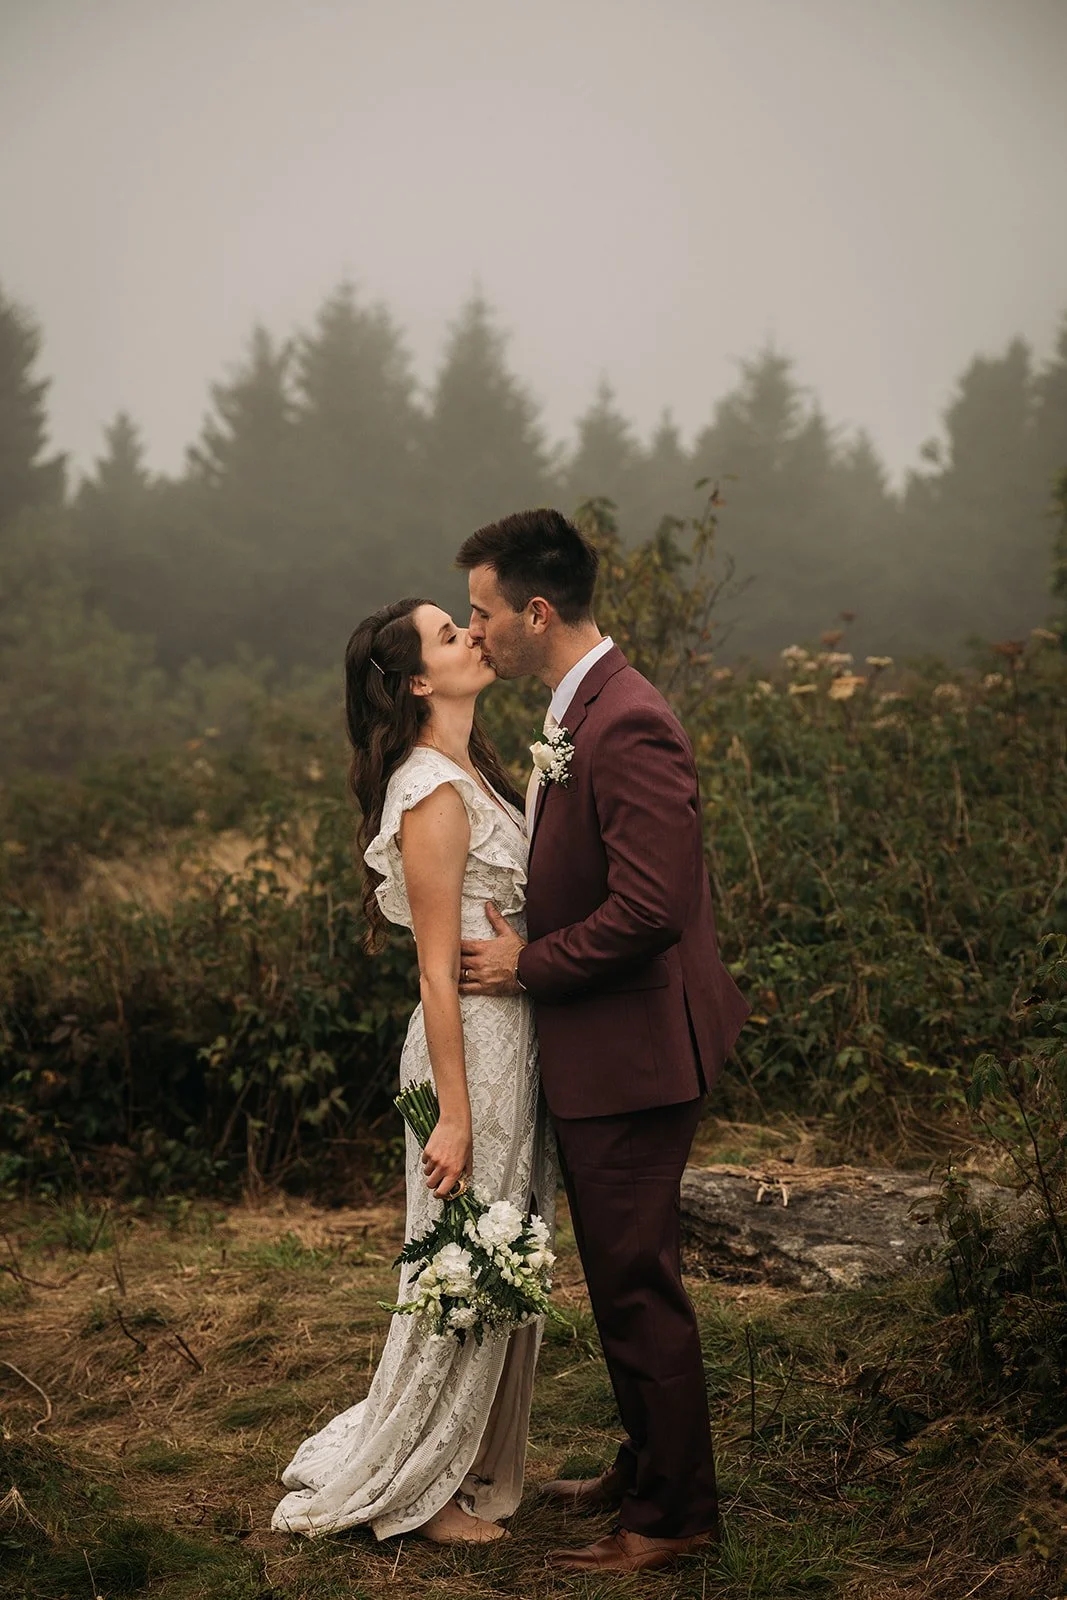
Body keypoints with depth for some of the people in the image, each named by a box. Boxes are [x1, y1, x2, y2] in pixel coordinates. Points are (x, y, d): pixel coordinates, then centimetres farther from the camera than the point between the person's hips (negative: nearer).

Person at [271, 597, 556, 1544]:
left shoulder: (472, 773, 11)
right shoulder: (434, 793, -18)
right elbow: (439, 968, -19)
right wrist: (455, 1115, -19)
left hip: (516, 1039, 9)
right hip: (477, 1046, -9)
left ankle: (477, 1470, 30)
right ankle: (409, 1491, 17)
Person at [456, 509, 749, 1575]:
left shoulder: (628, 726, -23)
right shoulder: (575, 714, 10)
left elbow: (650, 907, -28)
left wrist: (529, 966, -17)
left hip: (630, 1056, -10)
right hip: (589, 1053, 10)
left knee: (637, 1287, 1)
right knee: (619, 1278, 21)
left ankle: (673, 1515, 15)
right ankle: (645, 1468, 36)